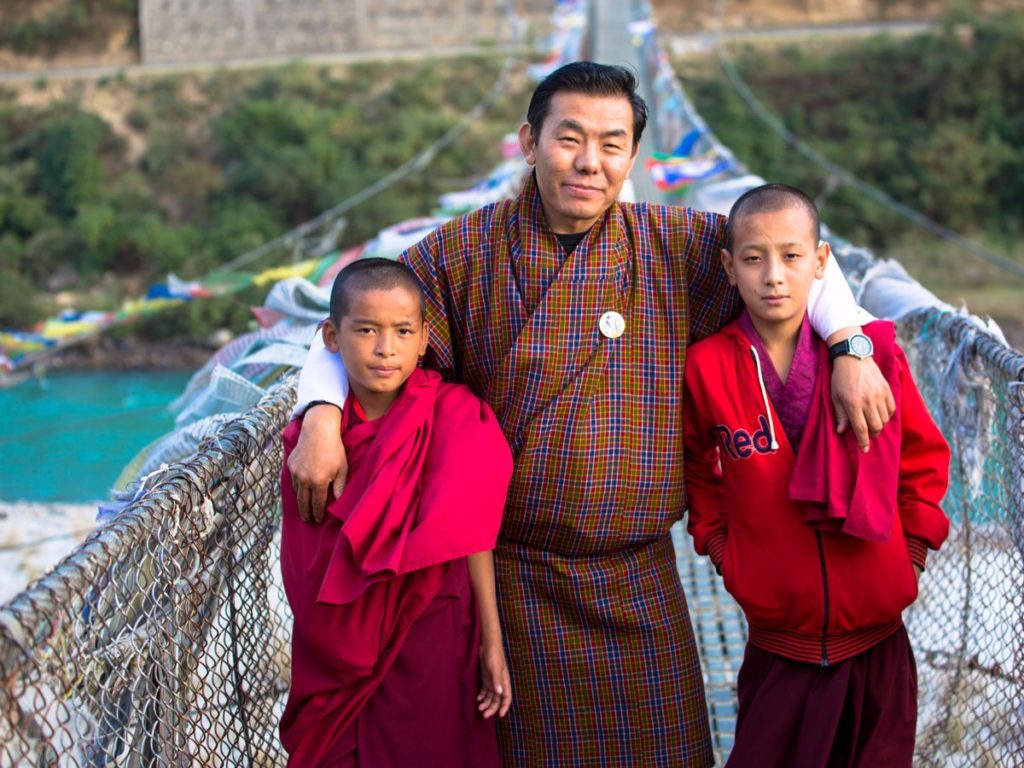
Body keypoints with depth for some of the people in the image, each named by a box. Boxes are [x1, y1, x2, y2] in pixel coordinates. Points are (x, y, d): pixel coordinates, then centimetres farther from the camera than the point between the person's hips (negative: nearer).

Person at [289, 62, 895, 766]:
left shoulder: (674, 247, 0)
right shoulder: (464, 252, -4)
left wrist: (850, 349, -4)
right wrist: (321, 421, -18)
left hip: (638, 581, 2)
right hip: (510, 574, -1)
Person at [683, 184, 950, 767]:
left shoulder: (874, 353, -7)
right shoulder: (708, 367, -6)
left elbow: (924, 457, 6)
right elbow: (699, 471, 11)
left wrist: (911, 549, 3)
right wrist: (720, 547, 5)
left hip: (877, 638, 0)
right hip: (777, 646, 0)